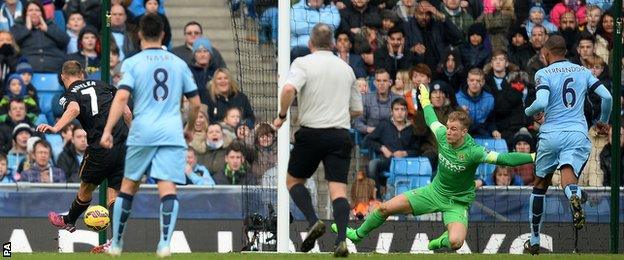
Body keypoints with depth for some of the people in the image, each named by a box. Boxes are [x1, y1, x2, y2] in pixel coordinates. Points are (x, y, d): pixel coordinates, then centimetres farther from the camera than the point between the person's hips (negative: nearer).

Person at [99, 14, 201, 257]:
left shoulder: (132, 63, 3)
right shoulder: (179, 63, 12)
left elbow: (122, 97, -11)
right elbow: (195, 102, 14)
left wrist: (107, 130, -14)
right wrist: (190, 128, 31)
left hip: (142, 133, -1)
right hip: (172, 133, 1)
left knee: (128, 186, 12)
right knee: (168, 189, -8)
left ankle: (116, 243, 19)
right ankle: (165, 243, -23)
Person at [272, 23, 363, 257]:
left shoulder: (303, 63, -1)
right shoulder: (346, 68, 14)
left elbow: (289, 89, -21)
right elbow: (357, 109, 19)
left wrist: (282, 115, -6)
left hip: (312, 132, -3)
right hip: (341, 134, 3)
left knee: (293, 180, 16)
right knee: (338, 189, -3)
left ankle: (314, 222, -5)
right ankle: (341, 240, -22)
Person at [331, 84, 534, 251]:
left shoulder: (473, 152, -29)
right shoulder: (443, 136, -13)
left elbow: (502, 158, -35)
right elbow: (432, 120, 10)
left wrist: (532, 158, -44)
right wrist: (425, 102, 26)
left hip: (457, 202, -5)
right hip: (435, 191, 5)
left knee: (455, 242, -32)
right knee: (385, 208, 2)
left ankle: (440, 242, 8)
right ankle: (358, 234, 30)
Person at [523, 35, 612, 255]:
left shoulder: (544, 74, 0)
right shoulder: (583, 72, 12)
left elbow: (541, 103, -16)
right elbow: (606, 97, 6)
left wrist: (529, 112, 6)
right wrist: (603, 121, 23)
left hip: (551, 134, -2)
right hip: (578, 134, 2)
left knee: (540, 184, 16)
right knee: (568, 174, -14)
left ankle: (534, 240, 24)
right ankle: (574, 196, -54)